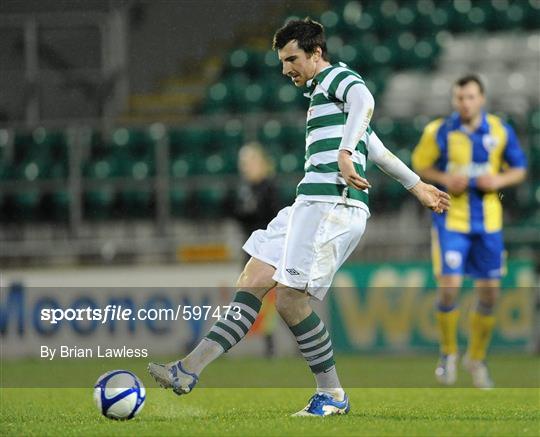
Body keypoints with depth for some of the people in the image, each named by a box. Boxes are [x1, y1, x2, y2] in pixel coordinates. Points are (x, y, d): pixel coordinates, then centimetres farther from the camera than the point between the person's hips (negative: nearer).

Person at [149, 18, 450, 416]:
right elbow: (377, 149, 35)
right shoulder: (321, 93, 29)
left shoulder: (337, 78, -1)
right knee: (253, 281, 3)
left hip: (332, 205, -10)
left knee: (290, 300, -13)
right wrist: (417, 185, 41)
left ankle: (333, 395, -3)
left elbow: (364, 101, -25)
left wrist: (345, 152, -37)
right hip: (310, 206, 10)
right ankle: (190, 370, -2)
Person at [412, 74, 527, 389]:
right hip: (451, 221, -2)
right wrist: (445, 179, -13)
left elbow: (519, 169, 8)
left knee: (490, 293, 4)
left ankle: (477, 357, 25)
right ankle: (448, 353, 9)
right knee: (449, 287, -14)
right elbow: (420, 165, 6)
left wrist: (499, 180, -12)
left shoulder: (501, 132, -1)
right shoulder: (438, 132, -6)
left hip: (488, 222, 2)